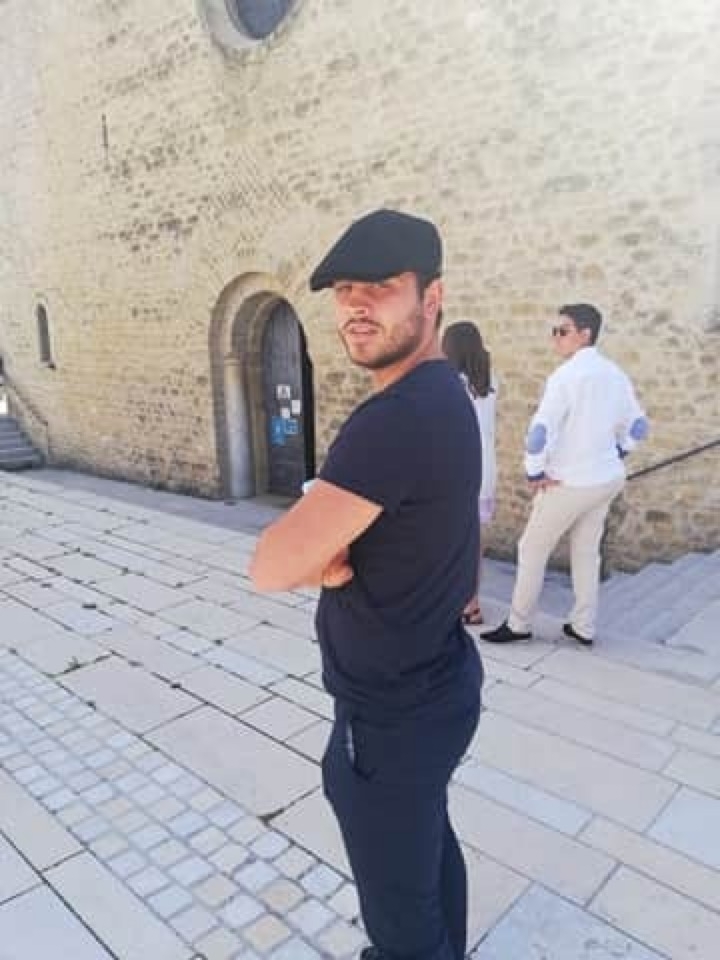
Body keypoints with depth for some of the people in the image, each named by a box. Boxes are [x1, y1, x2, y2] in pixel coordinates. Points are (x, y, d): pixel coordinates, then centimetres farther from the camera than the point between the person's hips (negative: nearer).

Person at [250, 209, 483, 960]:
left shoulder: (396, 420, -30)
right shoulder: (441, 397, 3)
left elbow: (271, 566, -28)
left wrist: (312, 554, -9)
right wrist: (325, 550, -11)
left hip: (392, 712, -10)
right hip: (434, 681, 10)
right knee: (428, 840, 30)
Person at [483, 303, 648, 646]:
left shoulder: (566, 374, -18)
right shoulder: (615, 375, 6)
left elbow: (540, 430, -26)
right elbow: (638, 426, 15)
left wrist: (535, 472, -14)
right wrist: (614, 454, 17)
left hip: (569, 482, -7)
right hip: (608, 479, 7)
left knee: (532, 550, 8)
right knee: (587, 552, 18)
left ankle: (519, 624, 19)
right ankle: (583, 627, 27)